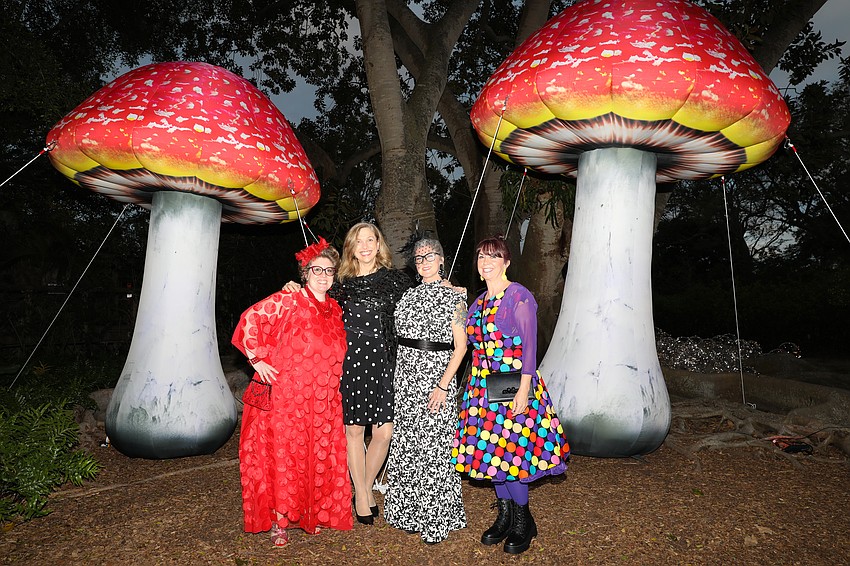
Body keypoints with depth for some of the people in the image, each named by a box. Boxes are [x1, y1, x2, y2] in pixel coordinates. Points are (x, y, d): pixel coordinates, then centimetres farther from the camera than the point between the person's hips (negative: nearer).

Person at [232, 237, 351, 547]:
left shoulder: (335, 310, 11)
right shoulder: (287, 301, -5)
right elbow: (250, 320, -8)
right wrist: (257, 360, -10)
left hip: (323, 403, 5)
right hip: (285, 396, -5)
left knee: (319, 458, 9)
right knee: (283, 456, 0)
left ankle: (312, 515, 26)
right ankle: (278, 522, 14)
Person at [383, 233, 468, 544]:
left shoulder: (453, 297, -4)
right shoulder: (408, 295, 11)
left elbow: (460, 346, -8)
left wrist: (443, 385, -16)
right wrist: (399, 375, 7)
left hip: (436, 376, -5)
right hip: (406, 376, 5)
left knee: (433, 446, -1)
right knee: (407, 443, 10)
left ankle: (436, 519, 16)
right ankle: (411, 513, 26)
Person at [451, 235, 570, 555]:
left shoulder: (519, 296, -9)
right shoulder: (478, 302, 12)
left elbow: (529, 345, -14)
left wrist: (524, 388, -19)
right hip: (483, 385, 7)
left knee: (510, 450, -3)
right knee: (490, 450, 11)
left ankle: (523, 524, 17)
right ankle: (505, 516, 28)